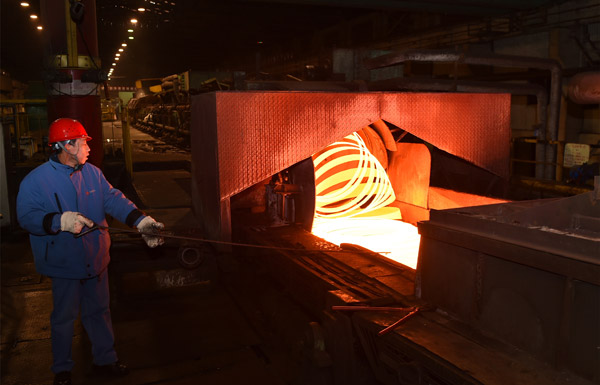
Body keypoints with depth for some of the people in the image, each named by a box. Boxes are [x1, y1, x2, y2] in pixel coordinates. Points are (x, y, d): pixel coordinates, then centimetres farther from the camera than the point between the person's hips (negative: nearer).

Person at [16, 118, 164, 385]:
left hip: (95, 261, 4)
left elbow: (114, 199, -4)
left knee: (99, 312, 17)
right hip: (64, 264, -4)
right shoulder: (36, 180, -11)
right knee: (64, 317, 11)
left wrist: (141, 221, -18)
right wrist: (61, 221, -32)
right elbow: (27, 217, -16)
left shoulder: (92, 173, 3)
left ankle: (105, 360, 34)